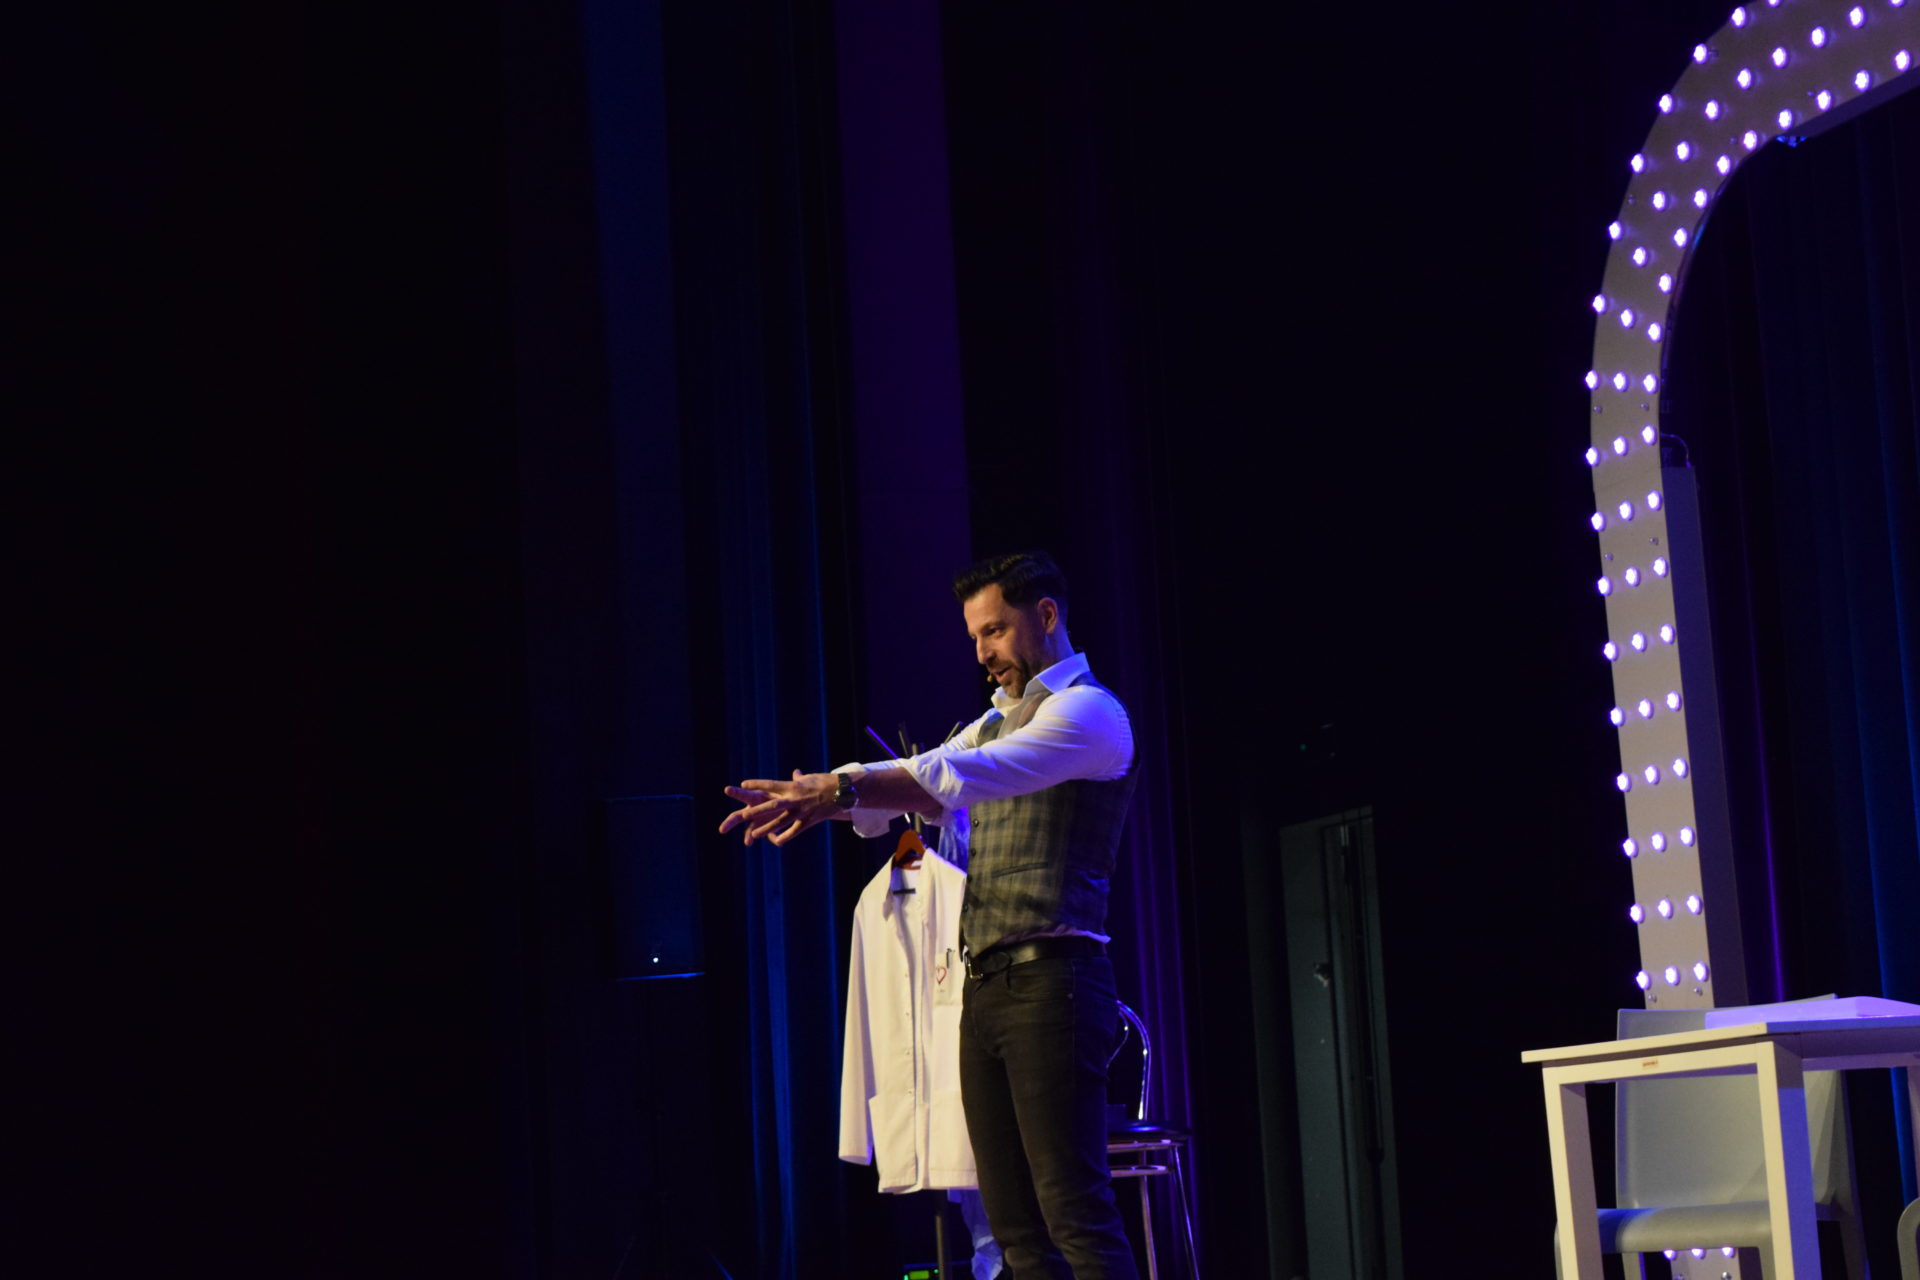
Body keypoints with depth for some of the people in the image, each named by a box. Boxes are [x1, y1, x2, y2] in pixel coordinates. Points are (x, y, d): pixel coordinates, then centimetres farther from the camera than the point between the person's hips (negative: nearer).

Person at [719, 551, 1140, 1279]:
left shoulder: (1088, 712, -5)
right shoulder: (995, 724, 23)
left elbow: (959, 777, -21)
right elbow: (910, 789, 14)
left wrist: (839, 788, -26)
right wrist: (815, 796, -5)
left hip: (1049, 981, -9)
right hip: (985, 987, 9)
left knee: (1076, 1214, -12)